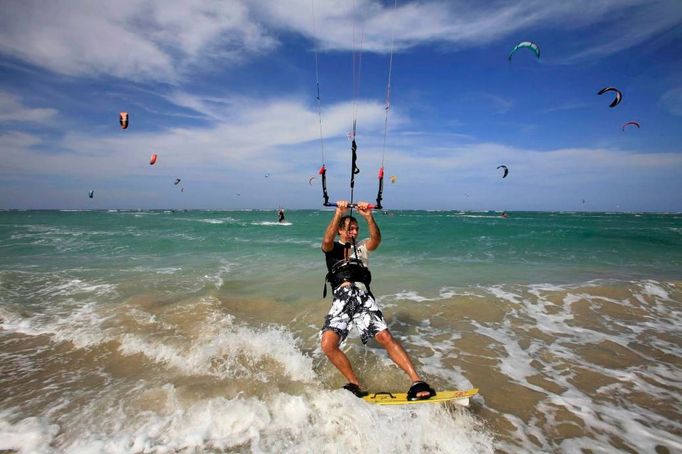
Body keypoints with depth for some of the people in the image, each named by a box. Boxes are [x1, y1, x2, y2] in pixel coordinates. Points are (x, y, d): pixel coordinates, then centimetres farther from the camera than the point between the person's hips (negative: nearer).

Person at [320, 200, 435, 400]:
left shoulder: (361, 247, 24)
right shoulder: (331, 248, 20)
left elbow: (376, 239, 1)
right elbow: (327, 240, -6)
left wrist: (368, 217, -15)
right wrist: (338, 213, -16)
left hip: (363, 296, 1)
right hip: (342, 297, -1)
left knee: (385, 337, -17)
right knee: (328, 344, -20)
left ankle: (417, 382, -17)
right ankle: (356, 385, -4)